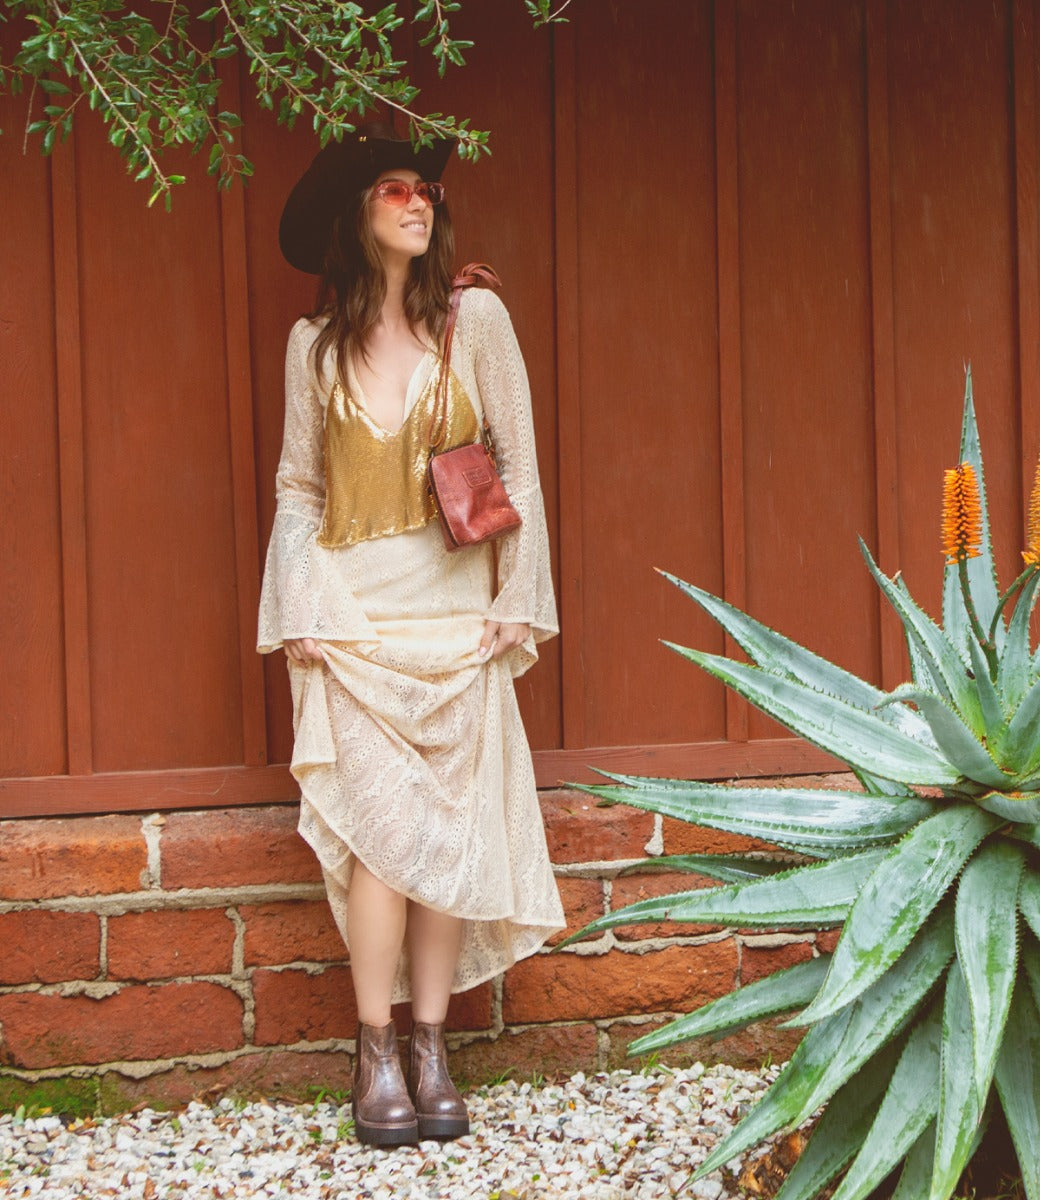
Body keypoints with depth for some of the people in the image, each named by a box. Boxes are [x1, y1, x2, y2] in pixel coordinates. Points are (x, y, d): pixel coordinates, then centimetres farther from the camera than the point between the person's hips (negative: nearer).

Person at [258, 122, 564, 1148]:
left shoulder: (475, 318, 3)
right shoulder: (315, 343, 7)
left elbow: (518, 462, 4)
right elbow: (298, 487, 9)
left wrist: (517, 598, -1)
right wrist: (299, 612, -2)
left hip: (456, 609, 0)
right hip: (355, 612, 0)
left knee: (451, 826, -1)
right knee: (383, 828, -9)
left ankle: (430, 1048, 8)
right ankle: (376, 1054, -1)